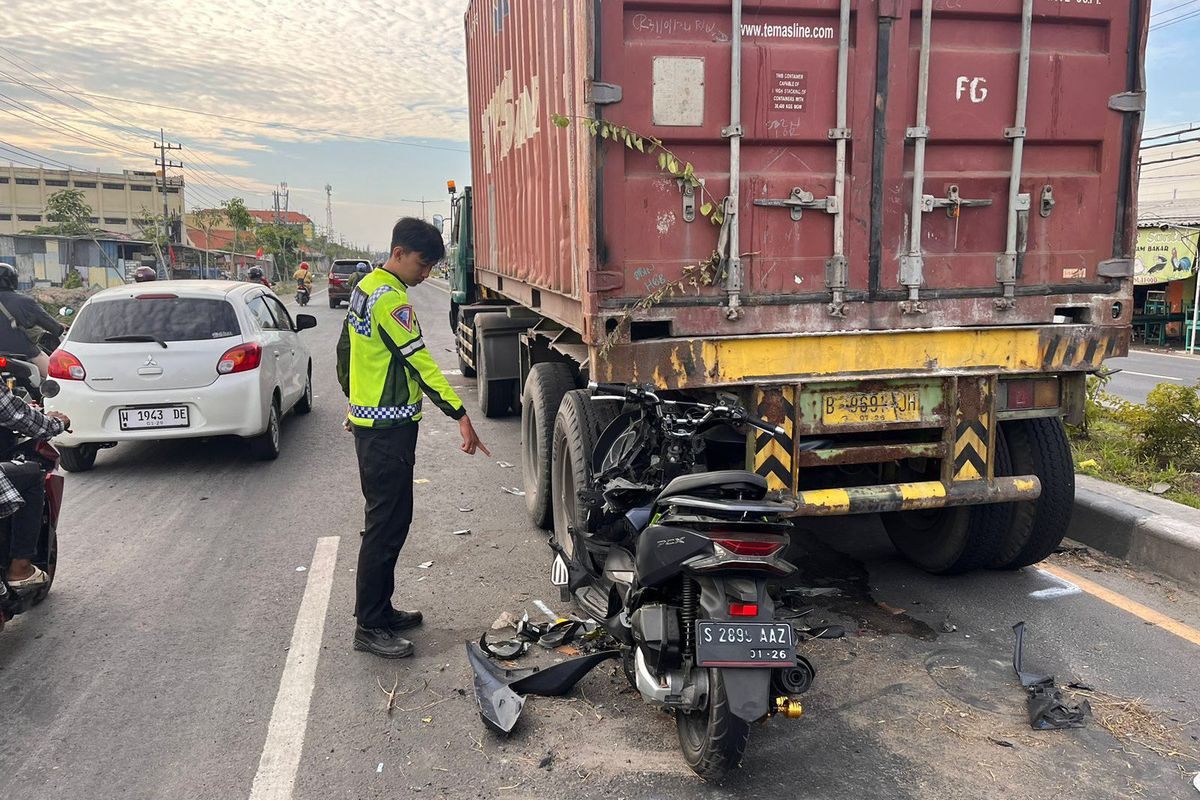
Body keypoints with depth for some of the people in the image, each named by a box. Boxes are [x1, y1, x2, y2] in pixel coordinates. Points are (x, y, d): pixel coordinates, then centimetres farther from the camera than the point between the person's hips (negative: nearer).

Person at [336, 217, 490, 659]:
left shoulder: (366, 288, 14)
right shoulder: (390, 298, -18)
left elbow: (344, 350, 22)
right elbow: (419, 361, -24)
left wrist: (357, 400, 30)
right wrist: (460, 415, -26)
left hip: (368, 421, 11)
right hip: (389, 429, -11)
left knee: (386, 521, 17)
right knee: (387, 526, -4)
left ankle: (379, 610, 27)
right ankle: (369, 628, 5)